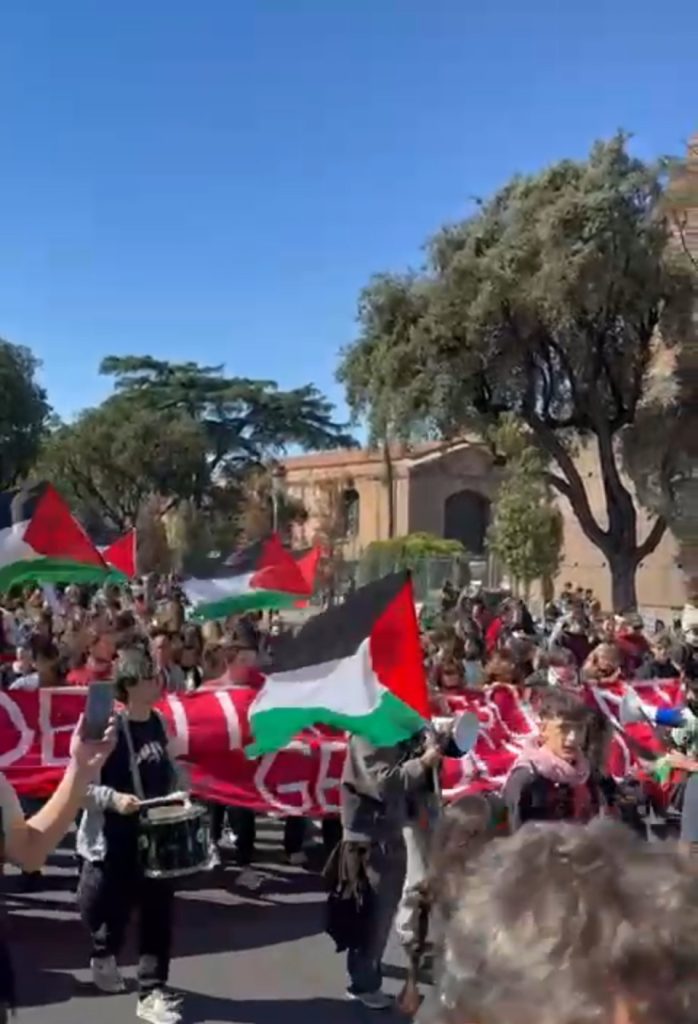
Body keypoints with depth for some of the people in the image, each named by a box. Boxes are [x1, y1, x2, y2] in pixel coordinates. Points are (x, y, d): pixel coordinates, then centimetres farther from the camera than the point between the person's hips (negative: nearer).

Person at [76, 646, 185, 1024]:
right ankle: (104, 956, 43)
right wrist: (113, 798, -30)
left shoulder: (157, 723, 3)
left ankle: (152, 992, 18)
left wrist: (180, 790, 0)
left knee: (157, 914, 7)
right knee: (110, 909, 10)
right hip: (115, 841, -5)